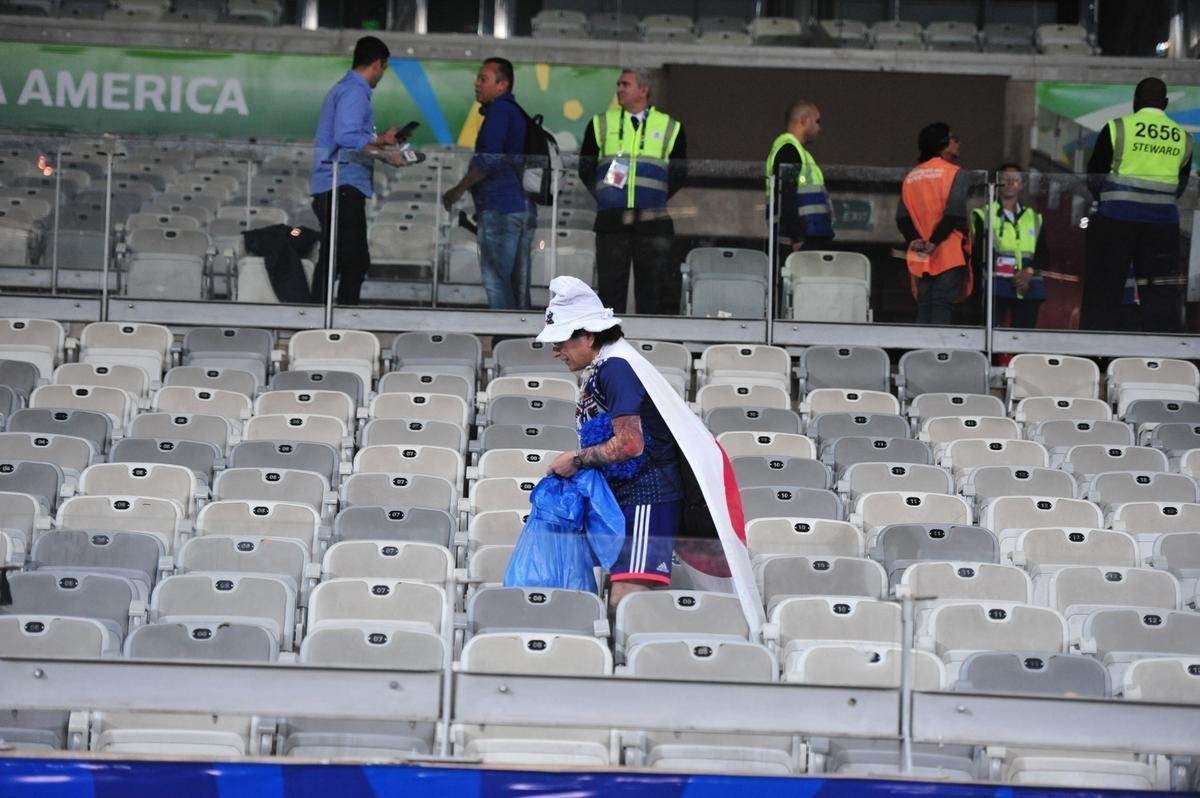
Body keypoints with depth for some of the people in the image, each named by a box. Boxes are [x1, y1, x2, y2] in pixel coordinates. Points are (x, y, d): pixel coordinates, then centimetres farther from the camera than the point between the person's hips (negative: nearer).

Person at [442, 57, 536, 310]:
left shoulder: (499, 110, -7)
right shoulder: (517, 112, 21)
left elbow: (489, 158, -18)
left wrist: (457, 191, -10)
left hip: (500, 208, -9)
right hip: (524, 208, 9)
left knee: (496, 281, -11)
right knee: (518, 284, 8)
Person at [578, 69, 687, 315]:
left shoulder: (670, 128, 8)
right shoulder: (601, 124, 10)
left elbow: (679, 173, 10)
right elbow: (585, 167, 12)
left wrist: (659, 198, 0)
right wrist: (603, 195, 0)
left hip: (652, 223, -1)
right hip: (611, 221, 1)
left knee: (650, 294, 1)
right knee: (610, 288, 1)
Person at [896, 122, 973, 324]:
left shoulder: (911, 177, 13)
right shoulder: (954, 173, -4)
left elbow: (902, 217, 4)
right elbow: (953, 213, -15)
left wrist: (914, 240, -5)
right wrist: (934, 242, -13)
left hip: (920, 258, 5)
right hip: (949, 255, -5)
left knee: (924, 308, 7)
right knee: (942, 308, -8)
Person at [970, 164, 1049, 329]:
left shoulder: (1034, 218, 19)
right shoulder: (984, 215, 8)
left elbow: (1042, 254, 13)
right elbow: (979, 253, -1)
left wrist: (1029, 272, -8)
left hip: (1028, 287, 3)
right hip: (995, 287, -3)